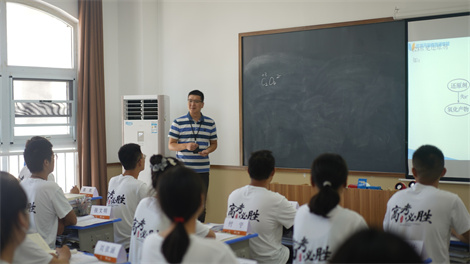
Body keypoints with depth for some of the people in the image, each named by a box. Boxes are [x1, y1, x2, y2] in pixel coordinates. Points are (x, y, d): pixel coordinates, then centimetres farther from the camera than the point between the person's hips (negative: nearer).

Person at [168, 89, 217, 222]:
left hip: (202, 170, 2)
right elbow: (171, 145, 0)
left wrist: (208, 150, -8)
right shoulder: (178, 122, 1)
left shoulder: (210, 123, 8)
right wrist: (186, 146, -18)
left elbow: (214, 143, 15)